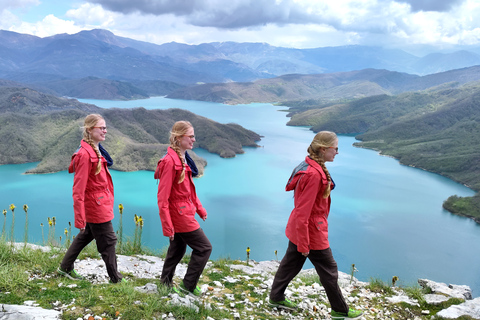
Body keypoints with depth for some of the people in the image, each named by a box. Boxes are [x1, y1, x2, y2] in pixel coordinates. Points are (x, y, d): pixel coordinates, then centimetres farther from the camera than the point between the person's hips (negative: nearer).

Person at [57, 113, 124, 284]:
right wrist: (79, 217, -21)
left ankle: (65, 267, 39)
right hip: (96, 206, -10)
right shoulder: (85, 154, -22)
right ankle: (116, 279, 19)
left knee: (86, 236, 24)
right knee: (108, 241, 4)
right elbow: (78, 189, -22)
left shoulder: (96, 150, 7)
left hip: (102, 202, 10)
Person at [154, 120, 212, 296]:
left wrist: (199, 208, 15)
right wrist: (167, 226, -22)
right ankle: (188, 286, 12)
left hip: (184, 212, 9)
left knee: (178, 249, 19)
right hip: (179, 214, -9)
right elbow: (162, 197, -22)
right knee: (204, 248, 0)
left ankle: (165, 283, 33)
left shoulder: (183, 158, 7)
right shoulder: (170, 161, -22)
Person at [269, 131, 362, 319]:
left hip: (297, 228, 9)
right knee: (329, 271, 9)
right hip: (311, 230, -9)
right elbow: (303, 211, -27)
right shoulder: (313, 174, -28)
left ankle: (276, 298, 37)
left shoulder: (311, 166, 3)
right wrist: (303, 243, -22)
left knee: (291, 263, 21)